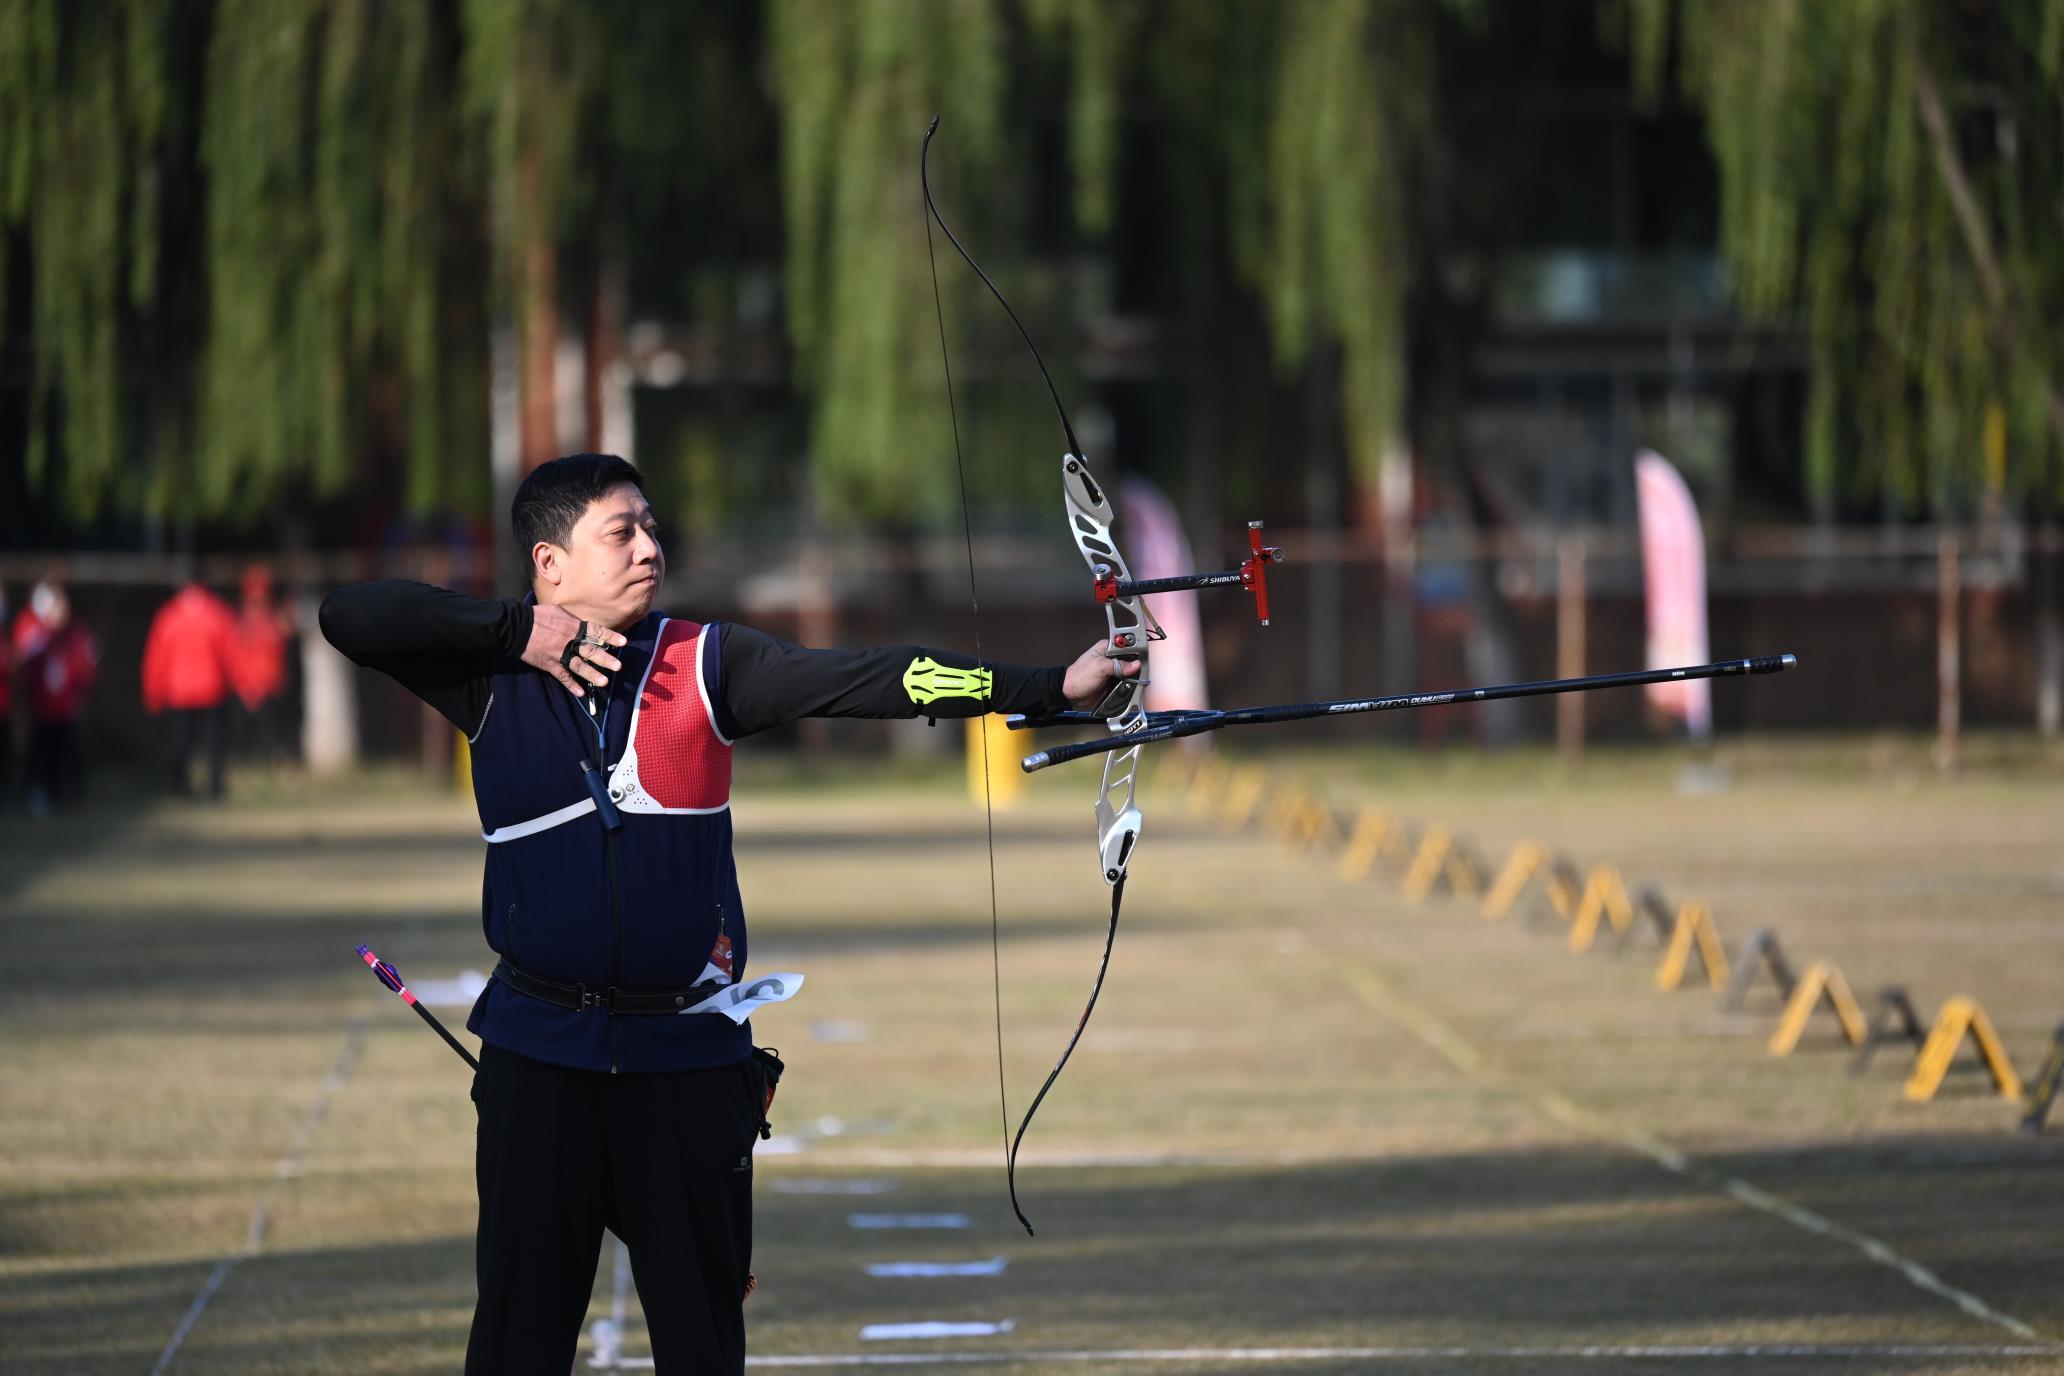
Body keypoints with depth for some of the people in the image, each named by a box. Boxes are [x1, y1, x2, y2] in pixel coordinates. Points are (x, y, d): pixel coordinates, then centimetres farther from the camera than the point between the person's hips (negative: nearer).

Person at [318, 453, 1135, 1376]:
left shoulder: (704, 665, 0)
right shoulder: (493, 678, 0)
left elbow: (866, 680, -9)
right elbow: (349, 616, -10)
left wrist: (1050, 687, -19)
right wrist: (516, 629, -15)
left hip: (688, 1055, 1)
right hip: (540, 1054, -1)